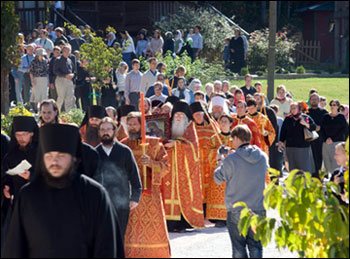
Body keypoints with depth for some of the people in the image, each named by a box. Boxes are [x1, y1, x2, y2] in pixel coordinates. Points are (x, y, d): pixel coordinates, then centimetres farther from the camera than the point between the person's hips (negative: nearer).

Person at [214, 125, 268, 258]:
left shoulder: (231, 160, -13)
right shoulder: (262, 157, 0)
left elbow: (218, 178, -3)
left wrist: (220, 164, 17)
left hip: (237, 210, -3)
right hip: (259, 209, 3)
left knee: (238, 247, 6)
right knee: (255, 245, 9)